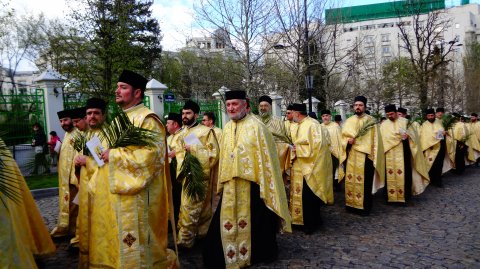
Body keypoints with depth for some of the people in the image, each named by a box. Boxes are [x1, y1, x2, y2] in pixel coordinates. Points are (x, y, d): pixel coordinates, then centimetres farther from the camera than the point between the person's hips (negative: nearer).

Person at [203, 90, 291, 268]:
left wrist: (265, 187, -12)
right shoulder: (227, 128, 10)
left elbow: (266, 157, -10)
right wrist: (221, 183, 16)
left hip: (251, 184, -5)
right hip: (230, 186, 6)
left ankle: (256, 255, 29)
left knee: (252, 222, 8)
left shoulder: (256, 126, -8)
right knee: (228, 223, 8)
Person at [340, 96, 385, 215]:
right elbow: (343, 137, 11)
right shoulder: (349, 121, 10)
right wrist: (348, 141, -11)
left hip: (365, 157, -4)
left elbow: (374, 140, -3)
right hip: (351, 157, 4)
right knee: (350, 181, 8)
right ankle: (351, 204, 19)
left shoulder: (371, 121, -1)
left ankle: (365, 207, 9)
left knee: (364, 182, -1)